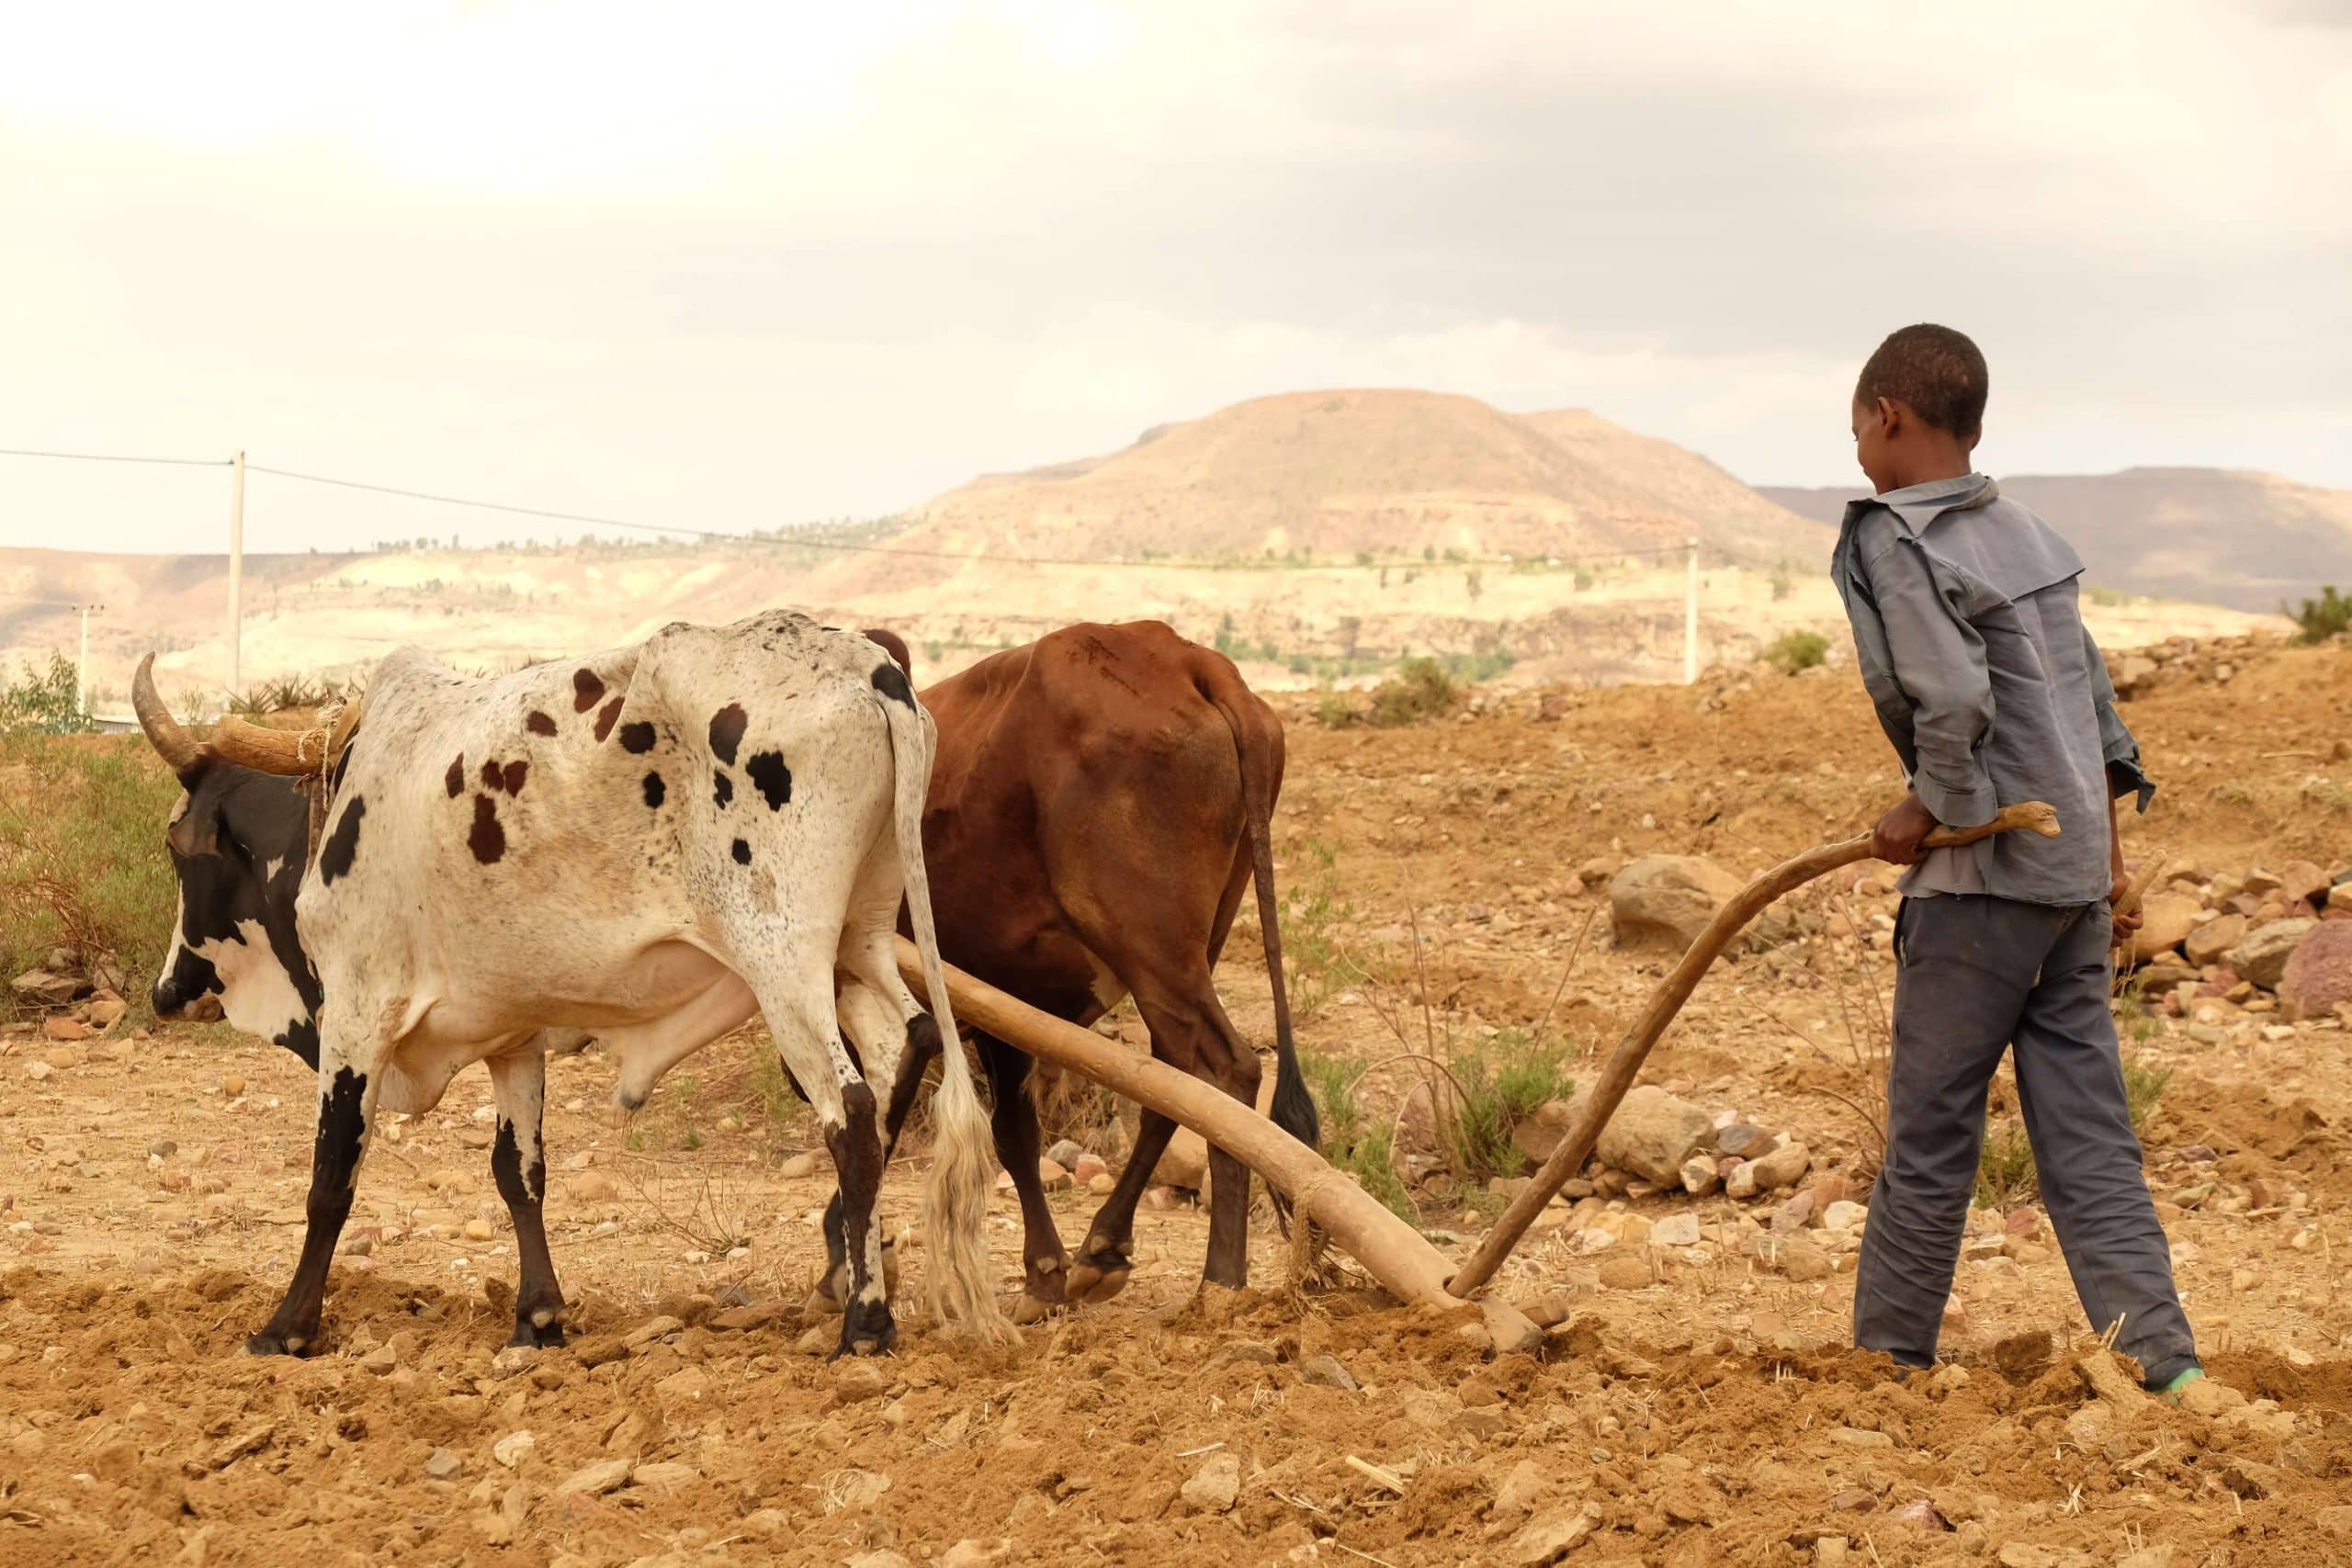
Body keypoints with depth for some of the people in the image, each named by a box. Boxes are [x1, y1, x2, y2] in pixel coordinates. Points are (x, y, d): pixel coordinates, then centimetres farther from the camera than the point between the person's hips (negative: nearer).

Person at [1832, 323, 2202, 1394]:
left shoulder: (1892, 543, -12)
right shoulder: (2029, 534, 13)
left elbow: (1953, 702, -24)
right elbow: (2095, 702, 17)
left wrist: (1927, 814, -9)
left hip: (1984, 877, -7)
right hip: (2076, 873, 7)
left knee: (1930, 1133, 3)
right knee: (2085, 1133, 6)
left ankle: (1887, 1356, 12)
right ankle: (2161, 1364, -1)